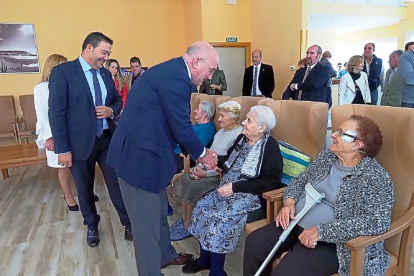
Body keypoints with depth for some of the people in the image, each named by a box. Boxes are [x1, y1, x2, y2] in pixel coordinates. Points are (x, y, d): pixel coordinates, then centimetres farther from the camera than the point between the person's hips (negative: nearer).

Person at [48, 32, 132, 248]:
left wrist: (111, 110, -8)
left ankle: (128, 222, 25)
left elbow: (118, 100, 16)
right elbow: (56, 113, -13)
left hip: (108, 139, 4)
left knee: (117, 183, 9)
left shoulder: (106, 74, 8)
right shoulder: (62, 72, -10)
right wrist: (62, 149, -15)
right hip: (80, 142, -3)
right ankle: (92, 226, 36)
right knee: (85, 188, 14)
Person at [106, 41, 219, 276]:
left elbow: (175, 124, 15)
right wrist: (202, 153, -2)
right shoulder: (176, 76, -21)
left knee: (158, 211, 24)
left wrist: (198, 151, 14)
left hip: (146, 150, 11)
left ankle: (166, 255, 44)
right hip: (139, 154, -11)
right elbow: (181, 127, -20)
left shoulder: (172, 71, 12)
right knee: (147, 219, 5)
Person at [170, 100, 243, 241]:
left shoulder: (239, 135, -17)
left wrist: (205, 173, -21)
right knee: (185, 179, -8)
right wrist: (199, 167, -3)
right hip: (208, 168, 9)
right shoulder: (222, 131, 14)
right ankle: (184, 220, 1)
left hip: (221, 174, -9)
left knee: (194, 187, -21)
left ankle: (187, 227, -3)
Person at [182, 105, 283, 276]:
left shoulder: (270, 147, -14)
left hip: (251, 195, -8)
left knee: (219, 218, -24)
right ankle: (204, 259, 12)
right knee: (201, 207, -6)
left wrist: (235, 187, -24)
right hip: (229, 188, 8)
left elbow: (271, 181, -20)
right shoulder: (242, 138, 8)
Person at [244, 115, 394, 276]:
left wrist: (322, 231, -28)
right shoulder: (327, 156, 6)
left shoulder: (375, 177, -15)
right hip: (297, 223, 7)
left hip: (332, 241, -6)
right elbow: (300, 180, 13)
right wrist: (289, 202, -9)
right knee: (255, 242, -6)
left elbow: (377, 222, -26)